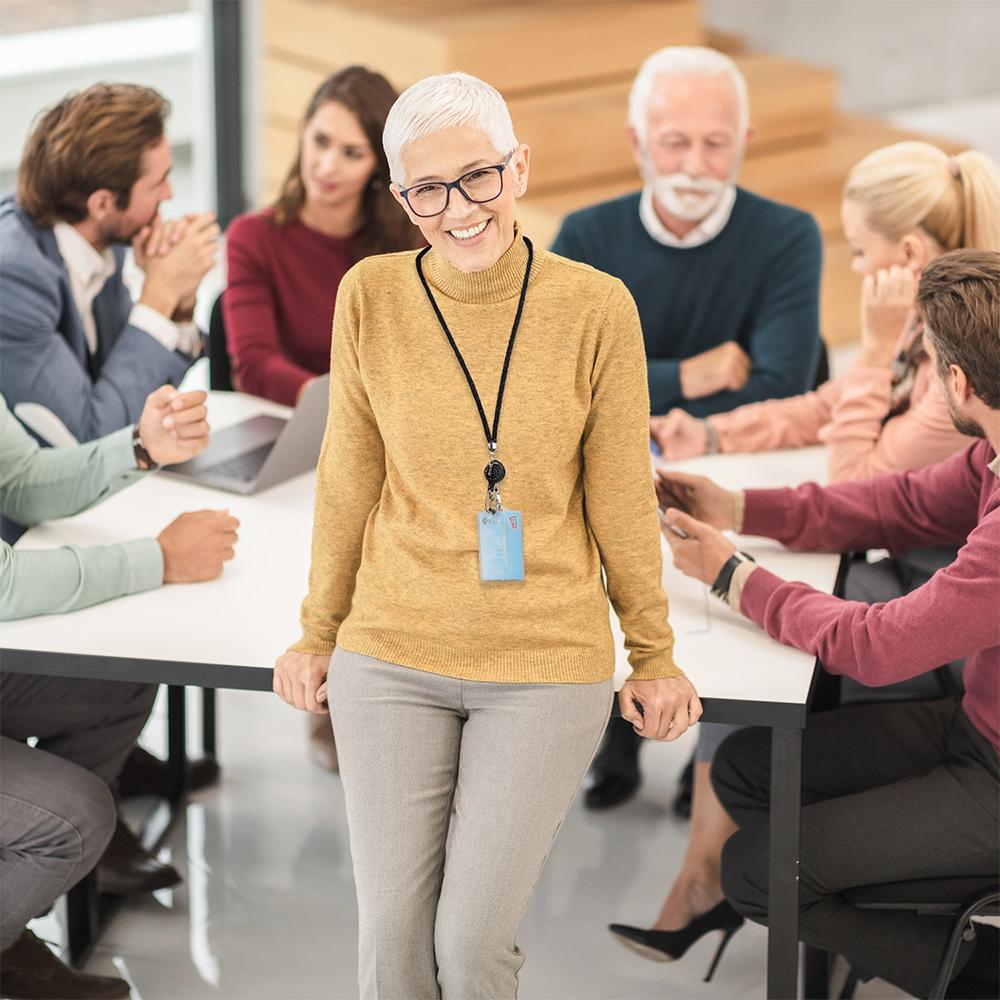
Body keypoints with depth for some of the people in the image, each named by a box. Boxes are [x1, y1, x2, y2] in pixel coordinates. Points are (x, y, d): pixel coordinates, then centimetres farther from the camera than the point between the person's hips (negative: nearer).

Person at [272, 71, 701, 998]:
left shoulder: (596, 308, -9)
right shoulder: (372, 296, -5)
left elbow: (620, 498, 1)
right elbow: (349, 480, 6)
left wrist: (654, 656, 8)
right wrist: (319, 634, 13)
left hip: (547, 666, -1)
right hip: (394, 656, 1)